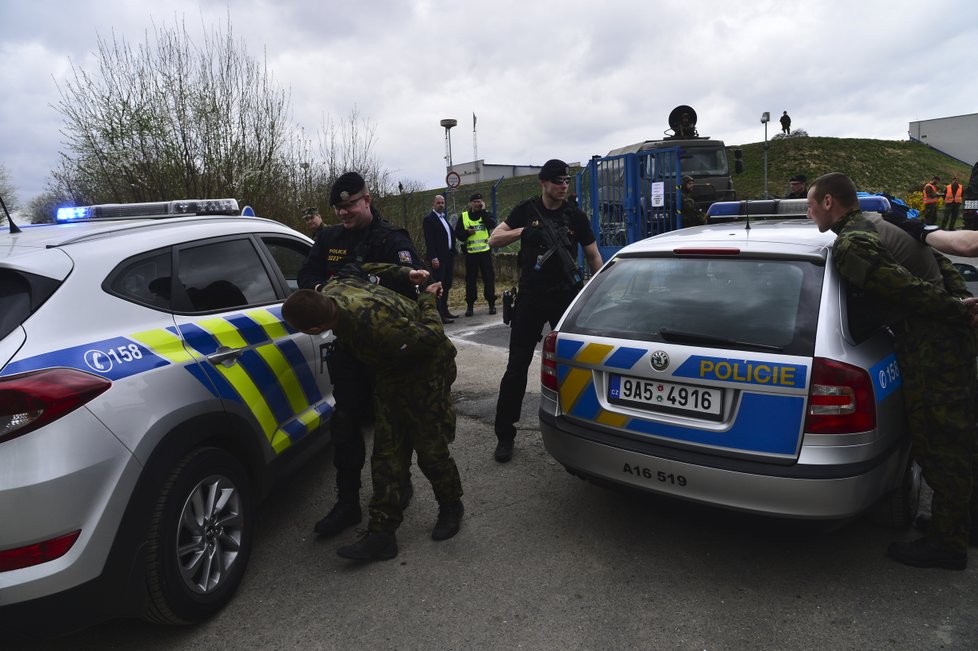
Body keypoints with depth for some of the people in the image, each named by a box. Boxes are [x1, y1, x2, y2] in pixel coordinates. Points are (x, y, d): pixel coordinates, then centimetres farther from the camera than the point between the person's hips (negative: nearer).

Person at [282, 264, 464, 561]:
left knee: (431, 448, 0)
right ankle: (382, 532, 5)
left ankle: (451, 508, 28)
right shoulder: (332, 289, -17)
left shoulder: (374, 325, -42)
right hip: (392, 375, 8)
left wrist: (427, 299, -12)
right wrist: (405, 273, 4)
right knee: (386, 452, 2)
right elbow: (362, 269, 5)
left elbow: (431, 337, -28)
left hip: (427, 371, -7)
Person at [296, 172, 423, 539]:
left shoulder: (391, 239, -7)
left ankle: (398, 485, 32)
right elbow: (306, 275, 12)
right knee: (346, 424, 6)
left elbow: (410, 282, -19)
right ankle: (347, 502, 15)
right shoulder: (328, 239, 10)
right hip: (345, 344, 5)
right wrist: (320, 287, -11)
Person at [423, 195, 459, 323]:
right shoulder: (429, 219, -7)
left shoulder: (444, 218, 19)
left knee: (446, 286, 12)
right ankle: (439, 315, -9)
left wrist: (452, 254, 14)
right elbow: (429, 240, -14)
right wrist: (433, 258, -21)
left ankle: (445, 311, 20)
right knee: (439, 286, -9)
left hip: (448, 257, 9)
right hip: (438, 258, -8)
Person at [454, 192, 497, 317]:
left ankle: (492, 304, 11)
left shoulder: (486, 214, 7)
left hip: (485, 252, -1)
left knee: (489, 279, 1)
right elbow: (458, 233, 6)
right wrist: (467, 232, -12)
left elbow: (492, 225, -14)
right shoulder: (463, 216, 8)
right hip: (470, 253, 1)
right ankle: (470, 305, 12)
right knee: (470, 280, 4)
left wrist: (483, 210, -12)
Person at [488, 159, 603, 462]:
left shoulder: (575, 216, 2)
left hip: (567, 296, 1)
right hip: (531, 297, 0)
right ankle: (504, 435, 10)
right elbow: (494, 240, 0)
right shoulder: (526, 210, 2)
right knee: (517, 366, 0)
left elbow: (594, 256, 7)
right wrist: (522, 231, -17)